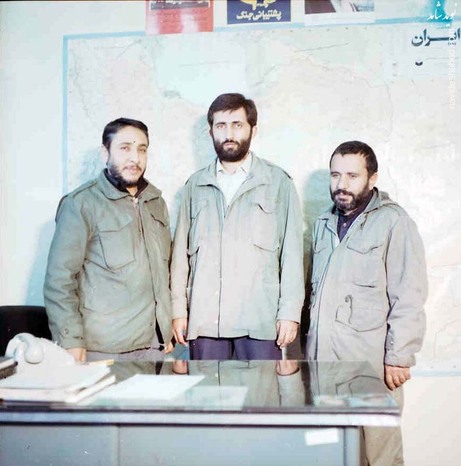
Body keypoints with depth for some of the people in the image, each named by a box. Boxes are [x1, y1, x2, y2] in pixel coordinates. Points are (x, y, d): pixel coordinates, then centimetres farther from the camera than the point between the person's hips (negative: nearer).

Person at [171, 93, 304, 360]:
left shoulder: (278, 183, 2)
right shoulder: (196, 185, 10)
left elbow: (292, 251, -1)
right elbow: (181, 251, 10)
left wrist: (290, 311, -6)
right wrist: (178, 308, 5)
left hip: (259, 318, -2)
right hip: (204, 317, 3)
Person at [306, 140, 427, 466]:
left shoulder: (393, 222, -6)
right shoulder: (325, 224, 16)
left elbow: (409, 298, -10)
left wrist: (399, 357, -12)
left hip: (369, 361, -5)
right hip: (322, 358, 6)